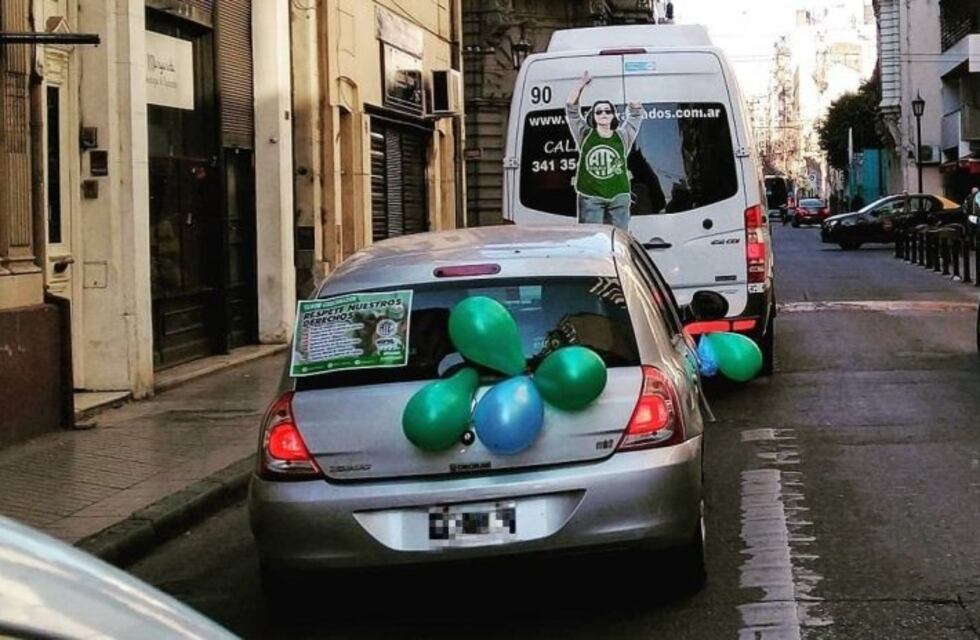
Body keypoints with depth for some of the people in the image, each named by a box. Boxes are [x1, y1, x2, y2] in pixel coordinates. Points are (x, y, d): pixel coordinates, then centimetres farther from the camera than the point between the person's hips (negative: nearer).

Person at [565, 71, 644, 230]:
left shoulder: (622, 137, 10)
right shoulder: (585, 135, 7)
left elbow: (637, 113, 7)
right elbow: (571, 108, 2)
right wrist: (581, 84, -4)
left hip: (618, 197, 2)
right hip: (590, 197, -2)